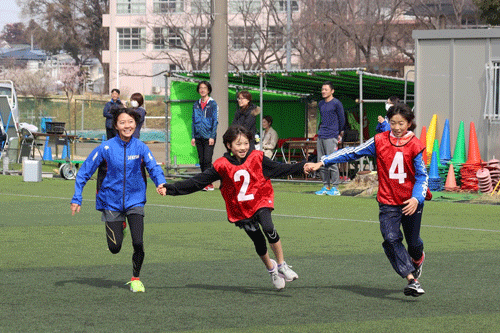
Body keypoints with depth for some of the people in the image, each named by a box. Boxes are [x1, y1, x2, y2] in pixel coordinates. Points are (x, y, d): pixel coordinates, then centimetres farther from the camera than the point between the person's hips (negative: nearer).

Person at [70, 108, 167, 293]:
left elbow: (153, 168, -13)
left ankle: (135, 279, 12)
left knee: (138, 243, -13)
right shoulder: (106, 148, -9)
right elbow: (84, 172, -3)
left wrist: (160, 183, -36)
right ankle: (118, 227, 38)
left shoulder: (140, 147, -6)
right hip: (112, 202, 0)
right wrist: (77, 198, -8)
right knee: (115, 248, 0)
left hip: (134, 200, 0)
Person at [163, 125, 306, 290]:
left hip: (260, 201, -1)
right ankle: (271, 268, 34)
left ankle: (282, 265, -12)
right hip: (240, 209, 1)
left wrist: (303, 166, 0)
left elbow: (280, 169, 6)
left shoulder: (257, 158, -5)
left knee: (268, 228, -28)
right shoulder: (222, 166, -9)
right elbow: (197, 181, -7)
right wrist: (171, 189, -12)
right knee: (259, 243, 4)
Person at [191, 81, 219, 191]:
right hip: (199, 136, 5)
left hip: (208, 136, -5)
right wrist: (193, 136, 8)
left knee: (207, 160, -11)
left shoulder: (213, 104, -2)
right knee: (201, 161, 6)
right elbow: (194, 121, 15)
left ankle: (209, 183, -8)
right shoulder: (196, 104, 12)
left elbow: (215, 121, -4)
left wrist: (212, 136, -11)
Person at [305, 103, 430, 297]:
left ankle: (417, 259, 48)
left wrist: (416, 198, -23)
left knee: (413, 242, 11)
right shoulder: (379, 141, -3)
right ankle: (412, 280, -23)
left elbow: (422, 176, -5)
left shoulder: (415, 145, -7)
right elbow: (353, 153, 0)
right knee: (391, 239, -19)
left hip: (411, 202, 0)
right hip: (388, 202, 0)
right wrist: (322, 162, -5)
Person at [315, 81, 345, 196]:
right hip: (321, 137, 7)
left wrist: (339, 134, 7)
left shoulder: (336, 104, -5)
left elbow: (342, 119, 0)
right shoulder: (321, 104, 16)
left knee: (332, 162, -9)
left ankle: (335, 188, -4)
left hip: (331, 137, -7)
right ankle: (325, 187, 12)